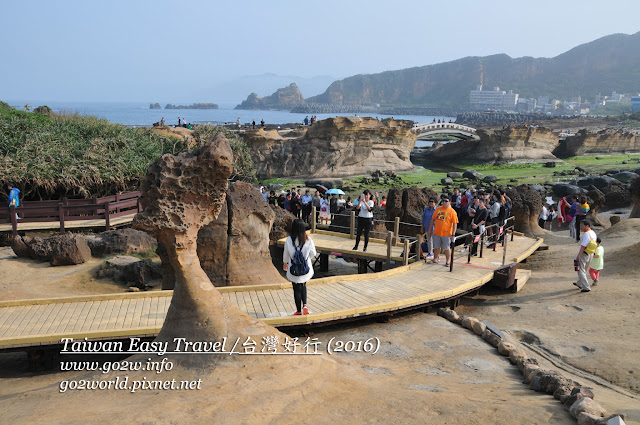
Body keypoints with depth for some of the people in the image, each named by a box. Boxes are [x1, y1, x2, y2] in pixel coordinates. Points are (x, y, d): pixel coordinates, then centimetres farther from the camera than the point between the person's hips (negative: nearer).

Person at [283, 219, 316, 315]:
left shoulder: (289, 240, -14)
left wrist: (285, 263, 19)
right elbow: (313, 254, -1)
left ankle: (299, 310, 20)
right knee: (303, 286, 25)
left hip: (294, 270, -1)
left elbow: (286, 254, 0)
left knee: (297, 290, 12)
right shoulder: (308, 240, -11)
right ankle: (304, 305, 8)